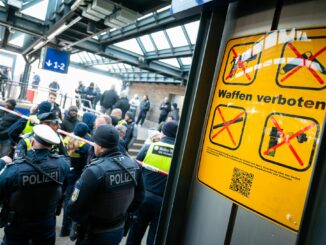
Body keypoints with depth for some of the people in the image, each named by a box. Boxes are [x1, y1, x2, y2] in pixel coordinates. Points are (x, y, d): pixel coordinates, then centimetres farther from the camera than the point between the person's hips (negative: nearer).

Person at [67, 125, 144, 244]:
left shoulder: (95, 171, -28)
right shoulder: (133, 165, -9)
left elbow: (75, 208, -23)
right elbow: (138, 198, 4)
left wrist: (86, 223, -4)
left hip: (95, 234, -5)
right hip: (119, 230, 6)